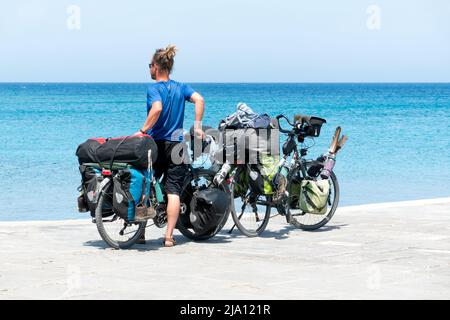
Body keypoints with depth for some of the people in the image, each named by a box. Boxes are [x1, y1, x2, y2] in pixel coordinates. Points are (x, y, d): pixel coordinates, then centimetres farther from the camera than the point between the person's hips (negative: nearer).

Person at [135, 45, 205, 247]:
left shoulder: (154, 89, -7)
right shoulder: (180, 87, 8)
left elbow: (157, 108, -26)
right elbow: (199, 99, -6)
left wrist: (143, 130, -20)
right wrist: (197, 126, -2)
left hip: (156, 144, -3)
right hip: (176, 145, 3)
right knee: (173, 191, 0)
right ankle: (169, 236, -6)